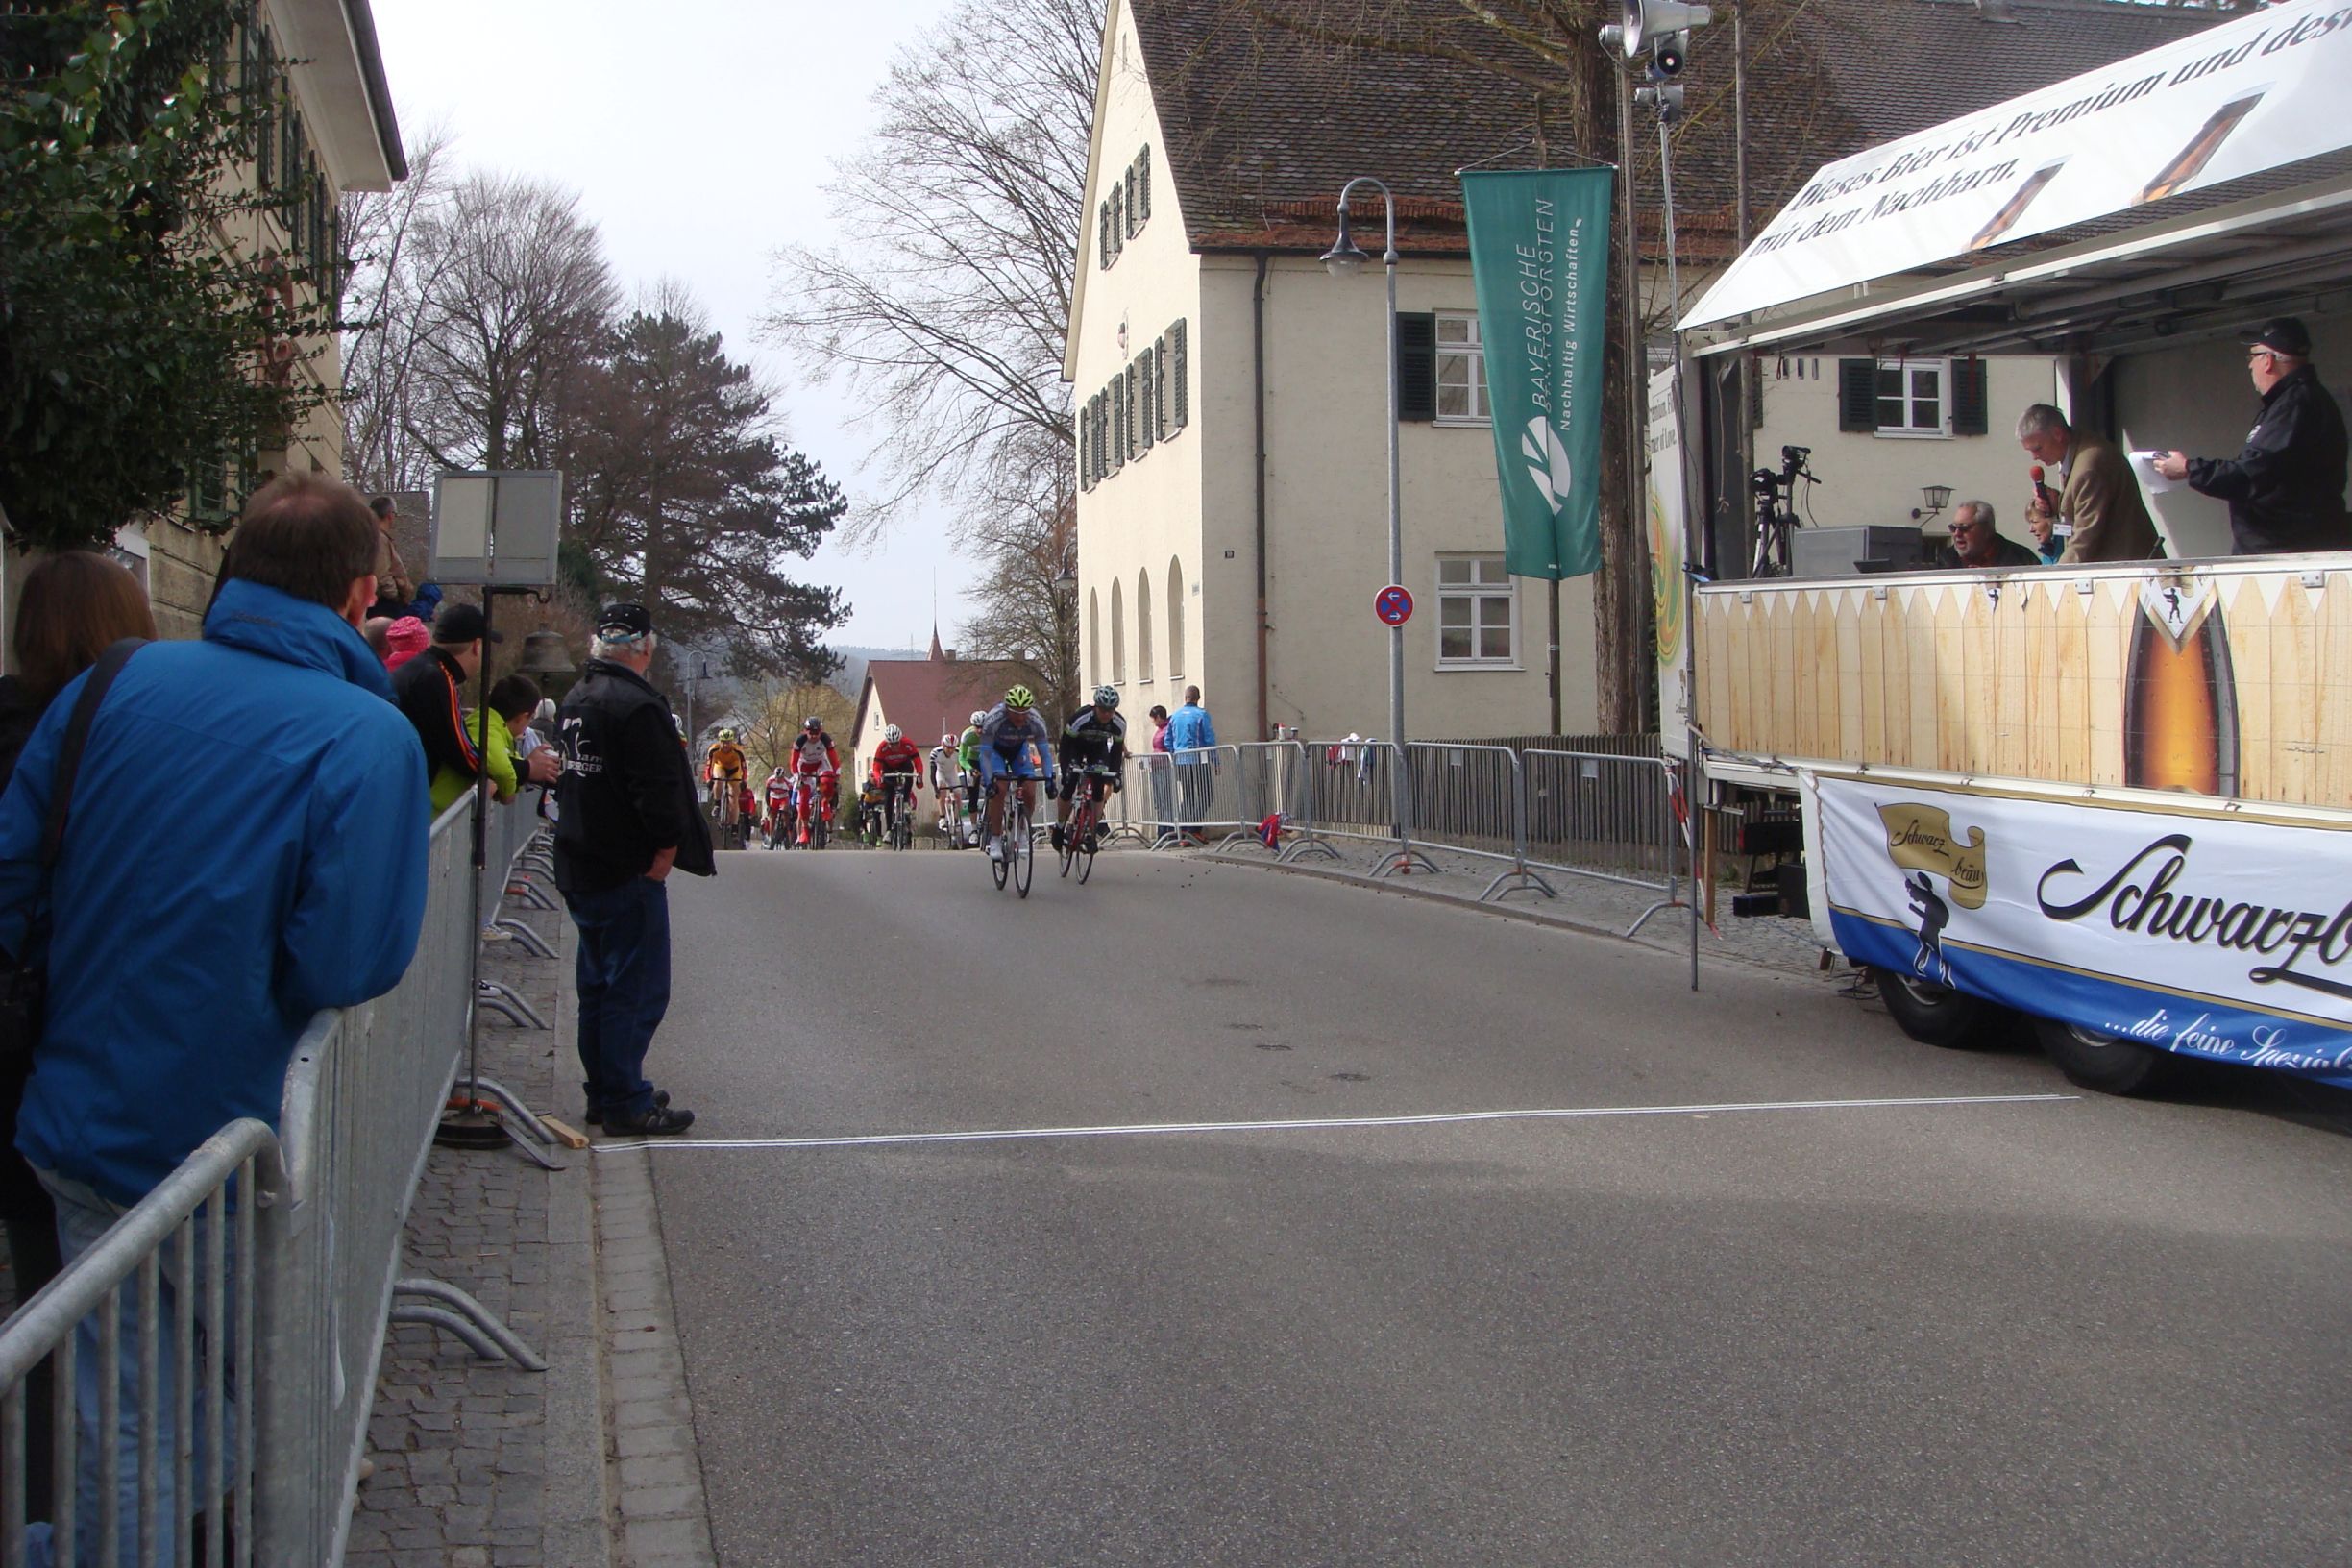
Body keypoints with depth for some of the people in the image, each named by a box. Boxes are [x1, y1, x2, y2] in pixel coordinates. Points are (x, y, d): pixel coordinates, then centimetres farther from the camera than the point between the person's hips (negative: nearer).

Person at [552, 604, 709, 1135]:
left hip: (578, 868, 10)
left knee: (599, 984, 17)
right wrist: (664, 853, -11)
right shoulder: (637, 705, -18)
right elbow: (660, 792, -22)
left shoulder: (574, 701, 12)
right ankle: (625, 1103, -1)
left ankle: (603, 1092, 25)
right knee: (636, 989, -3)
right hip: (629, 873, -9)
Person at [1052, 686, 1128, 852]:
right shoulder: (1080, 719, -37)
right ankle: (1059, 826, 8)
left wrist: (1116, 773, -21)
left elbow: (1117, 749, -13)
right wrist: (1066, 769, -38)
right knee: (1068, 787, -13)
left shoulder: (1119, 724, -27)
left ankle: (1091, 832, -6)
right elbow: (1065, 745, -28)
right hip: (1076, 747, -2)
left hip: (1098, 748, 2)